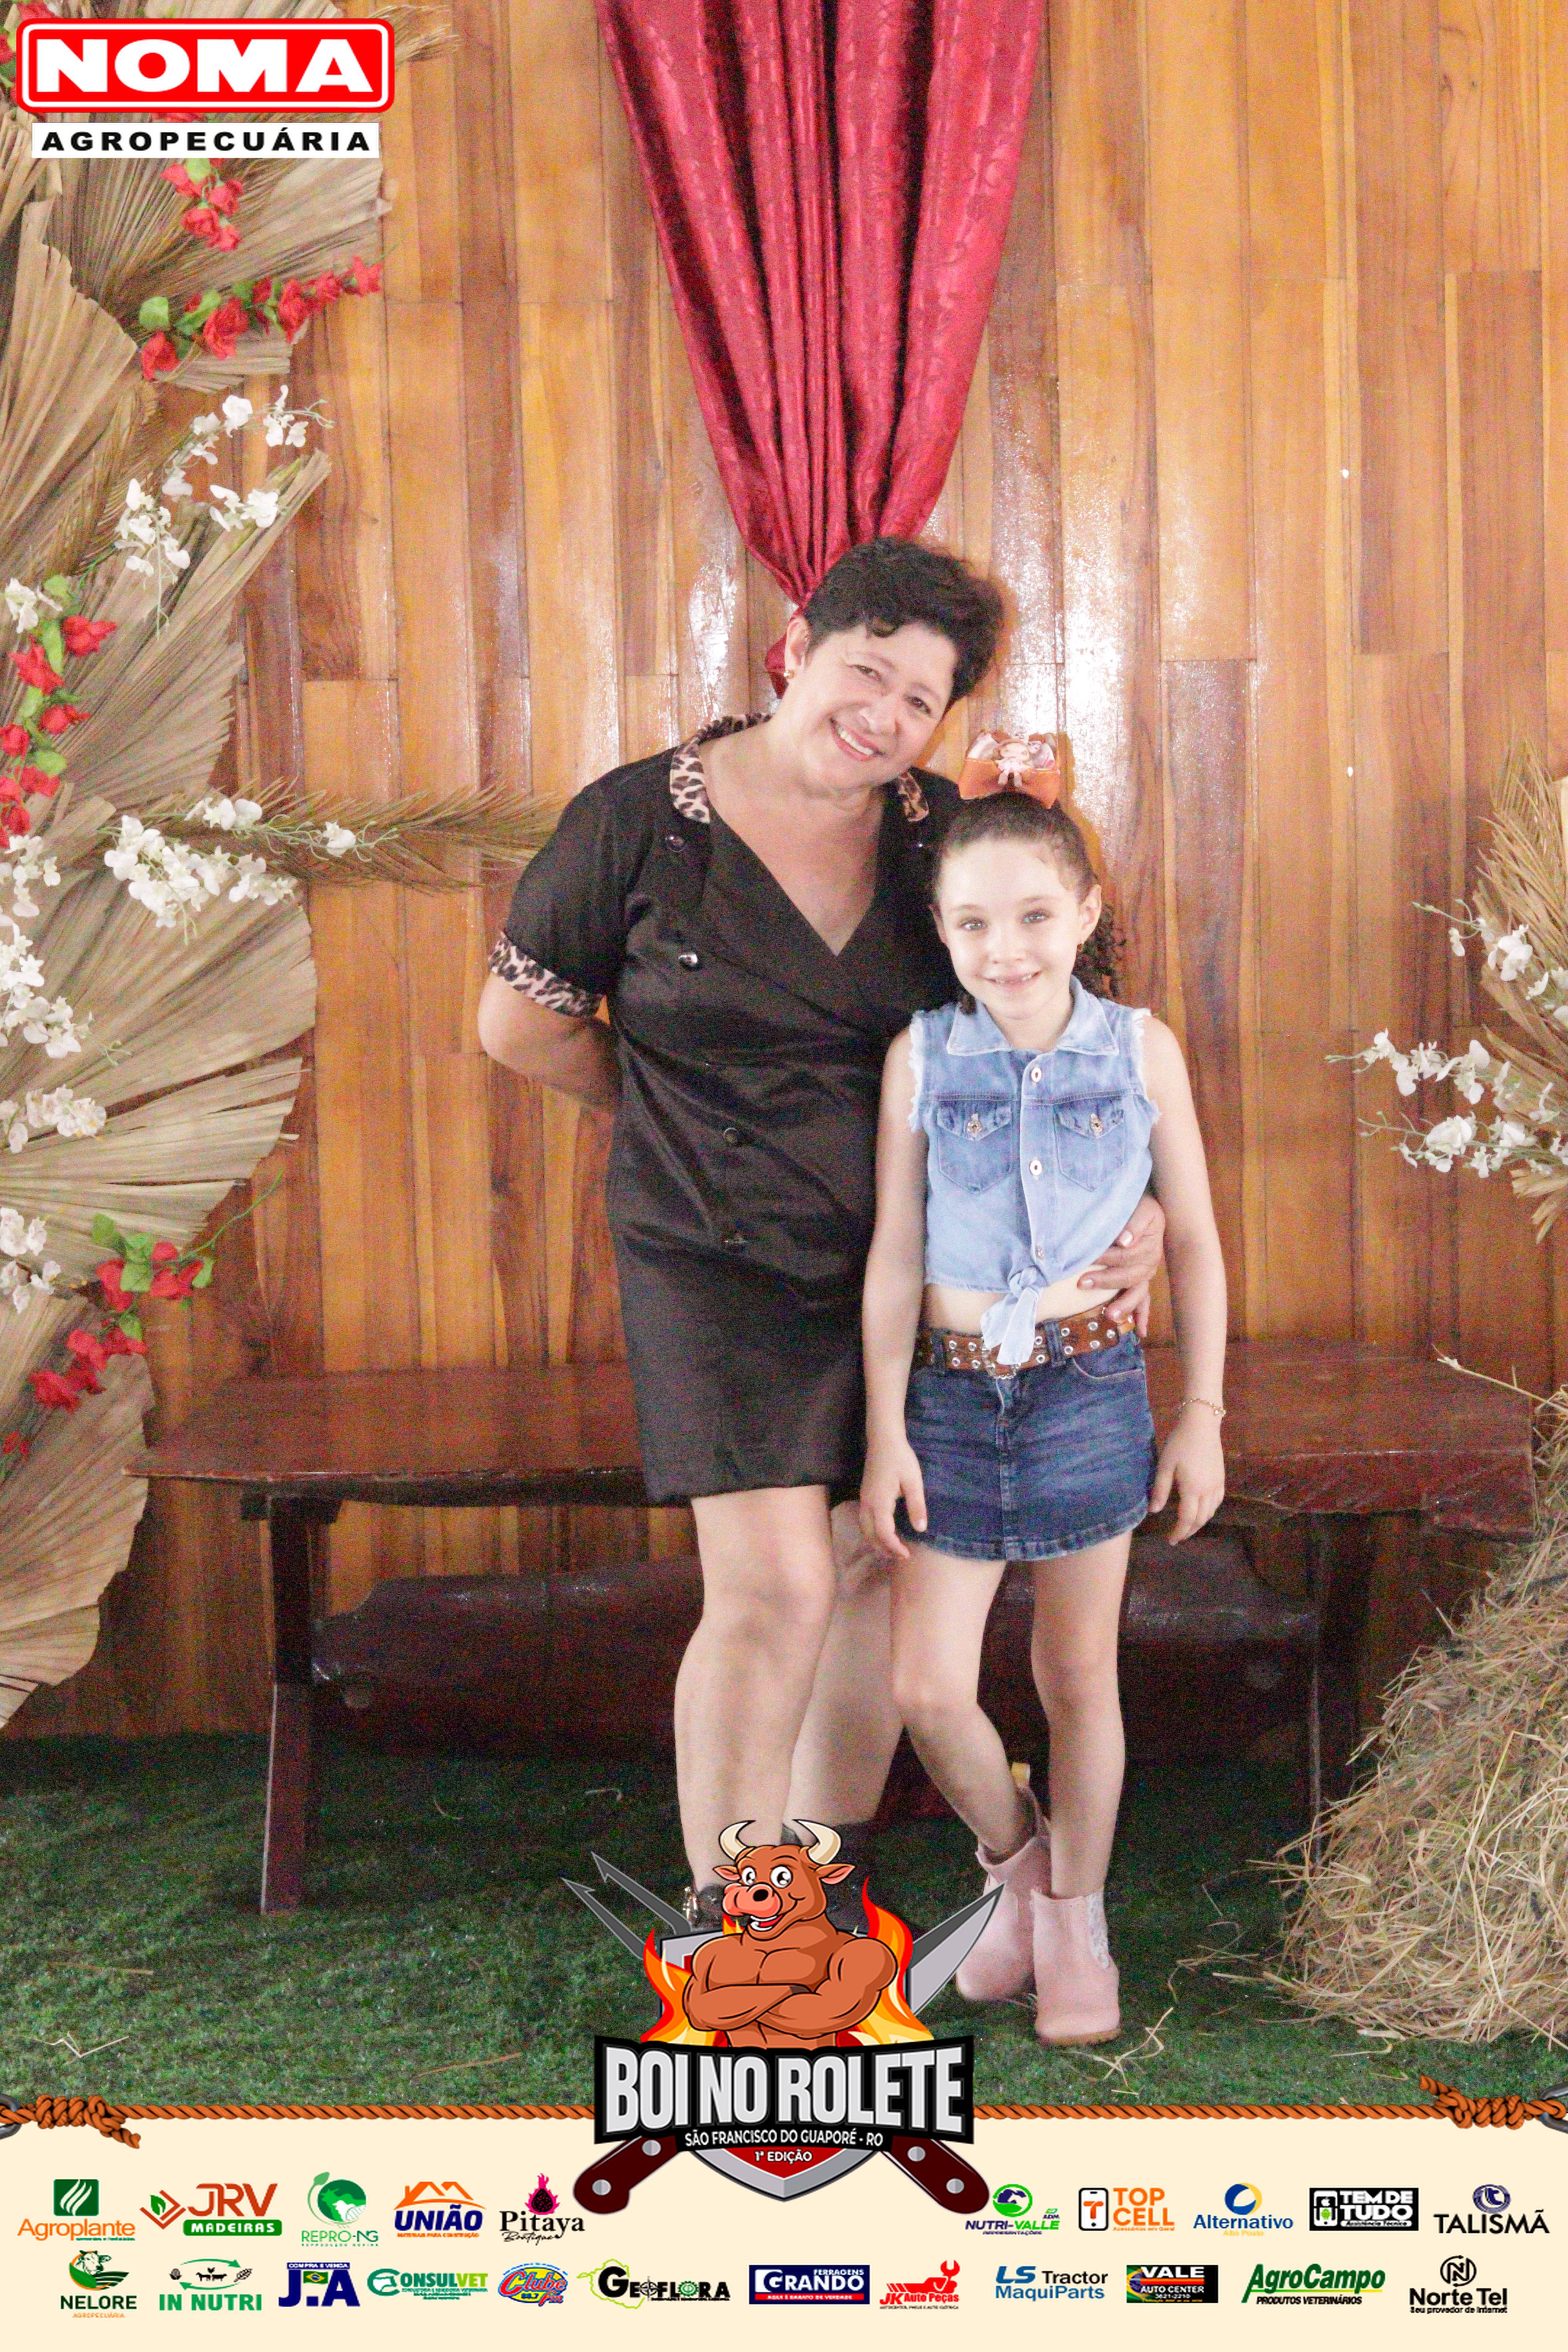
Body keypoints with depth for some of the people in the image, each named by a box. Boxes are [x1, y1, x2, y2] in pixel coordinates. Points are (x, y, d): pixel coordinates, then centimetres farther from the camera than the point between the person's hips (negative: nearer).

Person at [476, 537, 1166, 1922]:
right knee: (776, 1587, -13)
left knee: (881, 1564, 9)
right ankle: (720, 1929, 3)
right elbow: (520, 1025, 2)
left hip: (903, 1260, 4)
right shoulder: (640, 822, -9)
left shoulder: (940, 835, 1)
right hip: (721, 1264, -4)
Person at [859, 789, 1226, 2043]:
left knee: (1080, 1676, 10)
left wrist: (1202, 1416, 2)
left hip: (1091, 1389, 0)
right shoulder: (921, 1057, -4)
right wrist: (887, 1430, -3)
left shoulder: (1140, 1050, -4)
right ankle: (1015, 1863, 28)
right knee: (929, 1690, -1)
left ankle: (1076, 1918, 30)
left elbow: (1195, 1242, 3)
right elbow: (895, 1253, -1)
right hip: (954, 1391, 1)